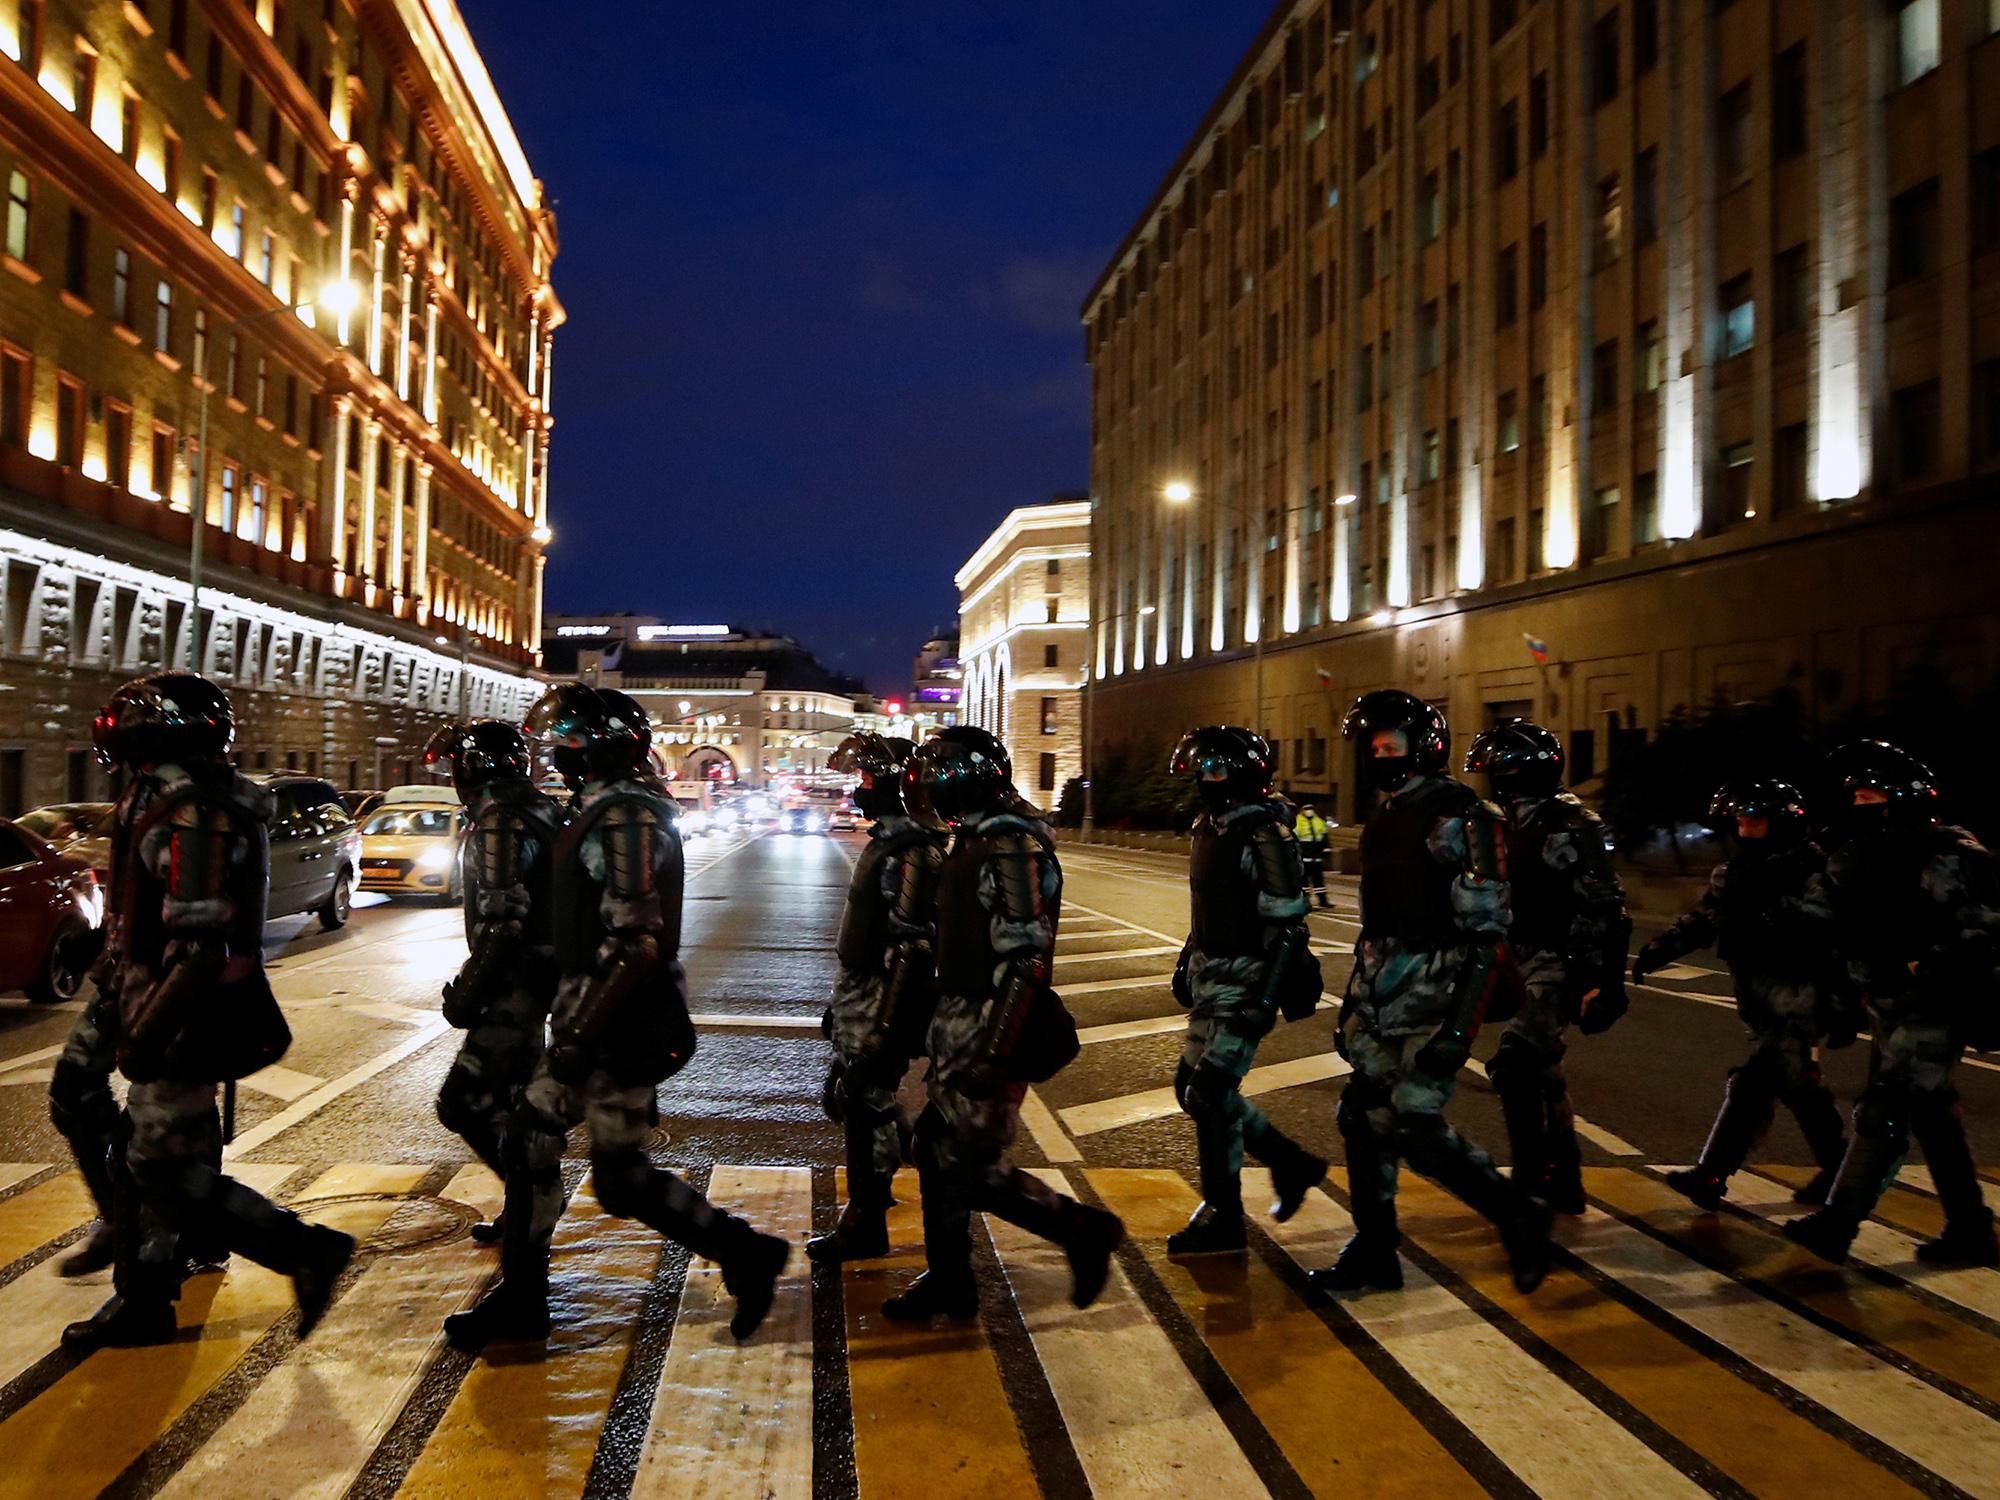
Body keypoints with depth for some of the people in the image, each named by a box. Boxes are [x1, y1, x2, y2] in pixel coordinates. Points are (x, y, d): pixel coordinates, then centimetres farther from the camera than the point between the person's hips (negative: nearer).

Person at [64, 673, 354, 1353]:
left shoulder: (194, 816, -21)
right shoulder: (198, 803, 12)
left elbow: (200, 944, -26)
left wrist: (149, 1028, -23)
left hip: (183, 1023, -10)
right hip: (188, 1020, 10)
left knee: (176, 1175, -2)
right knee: (154, 1162, 18)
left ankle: (307, 1250, 2)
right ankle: (143, 1301, 30)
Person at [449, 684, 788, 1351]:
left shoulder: (625, 819, -19)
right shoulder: (605, 810, 12)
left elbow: (640, 945, -26)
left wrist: (579, 1034, -25)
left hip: (619, 1024, -10)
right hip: (589, 1014, 10)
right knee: (532, 1138, 15)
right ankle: (523, 1296, 27)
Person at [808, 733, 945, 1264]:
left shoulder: (910, 853, -22)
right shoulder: (886, 841, 11)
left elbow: (911, 948, -25)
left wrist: (885, 1026, -25)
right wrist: (844, 1002, 23)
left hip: (879, 1003, -10)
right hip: (859, 996, 10)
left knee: (867, 1105, -1)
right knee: (849, 1097, 20)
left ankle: (864, 1229, 12)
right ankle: (865, 1208, 37)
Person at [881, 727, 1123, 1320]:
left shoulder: (1012, 848, -19)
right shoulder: (977, 842, 12)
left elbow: (1024, 960, -25)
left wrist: (991, 1053, -26)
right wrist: (942, 1022, 22)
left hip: (989, 1033, -10)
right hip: (959, 1026, 10)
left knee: (977, 1170, -3)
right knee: (938, 1148, 14)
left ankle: (1084, 1230, 14)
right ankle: (948, 1280, 27)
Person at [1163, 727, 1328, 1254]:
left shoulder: (1263, 836, -17)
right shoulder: (1209, 829, 10)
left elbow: (1287, 926, -20)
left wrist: (1265, 998, -23)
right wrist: (1187, 962, 21)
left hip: (1245, 984, -9)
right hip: (1211, 981, 9)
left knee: (1210, 1094, -5)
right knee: (1192, 1087, 13)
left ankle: (1223, 1218, 11)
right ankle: (1291, 1163, 28)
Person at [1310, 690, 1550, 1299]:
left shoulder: (1460, 817, -13)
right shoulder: (1385, 818, 14)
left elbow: (1487, 933, -17)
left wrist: (1459, 1027, -22)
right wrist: (1352, 1001, 21)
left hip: (1434, 990, -8)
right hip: (1383, 991, 8)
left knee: (1410, 1124, -9)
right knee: (1361, 1115, 8)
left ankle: (1519, 1217, 13)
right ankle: (1373, 1254, 22)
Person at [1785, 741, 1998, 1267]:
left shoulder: (1943, 856, -14)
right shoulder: (1854, 859, 9)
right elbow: (1845, 932, 18)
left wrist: (1928, 969, -25)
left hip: (1933, 1011, -8)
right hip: (1889, 1010, 8)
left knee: (1884, 1112, -7)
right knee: (1932, 1117, 15)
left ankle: (1836, 1223, -3)